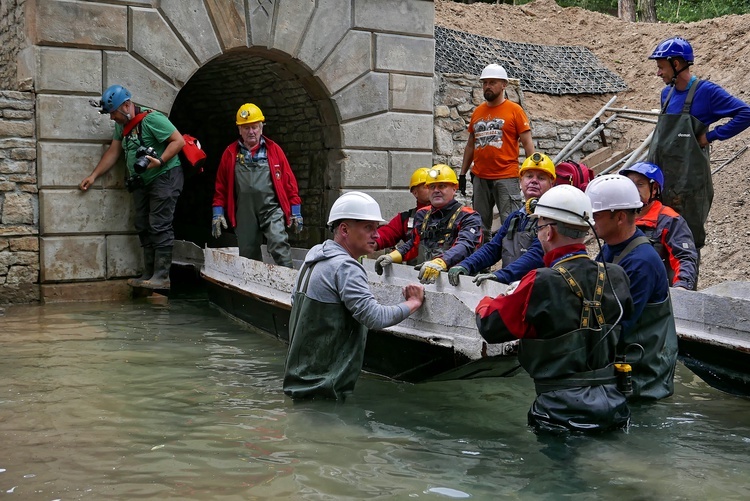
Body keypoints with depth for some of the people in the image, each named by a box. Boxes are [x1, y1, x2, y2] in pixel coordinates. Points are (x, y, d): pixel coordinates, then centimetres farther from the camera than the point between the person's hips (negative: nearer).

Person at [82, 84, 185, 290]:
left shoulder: (151, 118, -17)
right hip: (142, 181, 10)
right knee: (143, 227, 9)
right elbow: (113, 152, 15)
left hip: (164, 176, -10)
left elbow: (179, 141, -19)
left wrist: (159, 161, -28)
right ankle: (148, 275, 15)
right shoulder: (122, 125, 11)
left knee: (159, 226, -12)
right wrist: (93, 176, 11)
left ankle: (161, 277, -11)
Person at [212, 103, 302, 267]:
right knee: (248, 254, 6)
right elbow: (221, 186, 12)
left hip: (271, 207, -2)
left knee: (279, 244, -21)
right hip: (244, 212, 2)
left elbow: (289, 181, 6)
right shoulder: (230, 153, 11)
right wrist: (218, 213, 6)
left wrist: (295, 211, 4)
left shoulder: (274, 150, 7)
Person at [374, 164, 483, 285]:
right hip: (422, 277, 5)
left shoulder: (467, 217, 2)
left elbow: (465, 246, -16)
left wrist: (439, 263, -34)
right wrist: (392, 256, 14)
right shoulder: (422, 215, 23)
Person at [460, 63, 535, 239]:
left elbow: (527, 143, -3)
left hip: (506, 177, -5)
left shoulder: (514, 110, -1)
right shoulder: (477, 112, 13)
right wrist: (462, 173, 15)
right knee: (480, 225, 11)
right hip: (480, 178, 5)